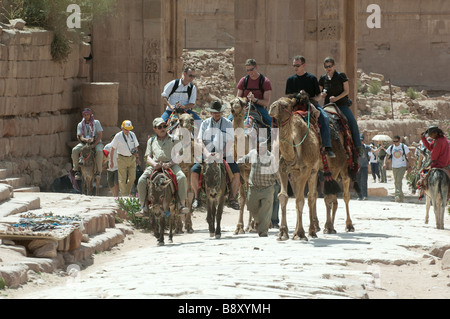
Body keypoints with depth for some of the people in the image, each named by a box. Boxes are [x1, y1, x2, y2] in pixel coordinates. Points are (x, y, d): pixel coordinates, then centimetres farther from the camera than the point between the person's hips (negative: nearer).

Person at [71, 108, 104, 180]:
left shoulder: (96, 122, 0)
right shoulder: (80, 125, 6)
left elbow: (100, 135, -6)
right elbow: (79, 136, -4)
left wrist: (94, 144, -18)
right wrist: (86, 140, -27)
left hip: (96, 142, -2)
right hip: (84, 143, 2)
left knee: (99, 151, -37)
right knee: (74, 150, -26)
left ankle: (98, 171, -27)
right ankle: (77, 170, -17)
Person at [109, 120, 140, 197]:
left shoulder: (132, 135, 5)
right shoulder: (118, 136, -6)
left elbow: (136, 147, 16)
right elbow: (113, 149, -2)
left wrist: (137, 157, 16)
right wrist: (111, 161, -3)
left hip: (132, 158, 4)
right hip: (122, 159, -4)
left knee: (132, 177, 2)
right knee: (122, 178, -2)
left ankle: (128, 191, 21)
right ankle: (124, 195, 4)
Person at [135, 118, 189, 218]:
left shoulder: (172, 139, 15)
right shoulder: (151, 141, 20)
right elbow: (148, 158, 14)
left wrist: (170, 163, -14)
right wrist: (154, 164, -10)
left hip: (171, 164, -2)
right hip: (155, 166, 2)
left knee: (182, 177, -31)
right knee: (141, 181, -22)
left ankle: (182, 205, -25)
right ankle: (144, 207, -15)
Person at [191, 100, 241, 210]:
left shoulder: (228, 124, 5)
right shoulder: (205, 123, 7)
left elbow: (230, 142, -4)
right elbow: (199, 141, -3)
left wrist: (222, 154, -20)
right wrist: (206, 153, -21)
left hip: (224, 156, -1)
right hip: (207, 156, 1)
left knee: (236, 172, -24)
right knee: (194, 171, -22)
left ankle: (232, 199, -10)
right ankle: (197, 198, -5)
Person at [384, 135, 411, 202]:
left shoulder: (404, 147, -5)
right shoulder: (391, 148, 4)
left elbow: (409, 157, 2)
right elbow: (387, 156, 13)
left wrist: (409, 166, -1)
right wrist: (385, 163, -4)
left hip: (402, 166, -5)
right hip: (394, 167, 5)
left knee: (399, 180, -20)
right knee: (396, 182, 10)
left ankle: (398, 195, -26)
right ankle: (401, 195, 24)